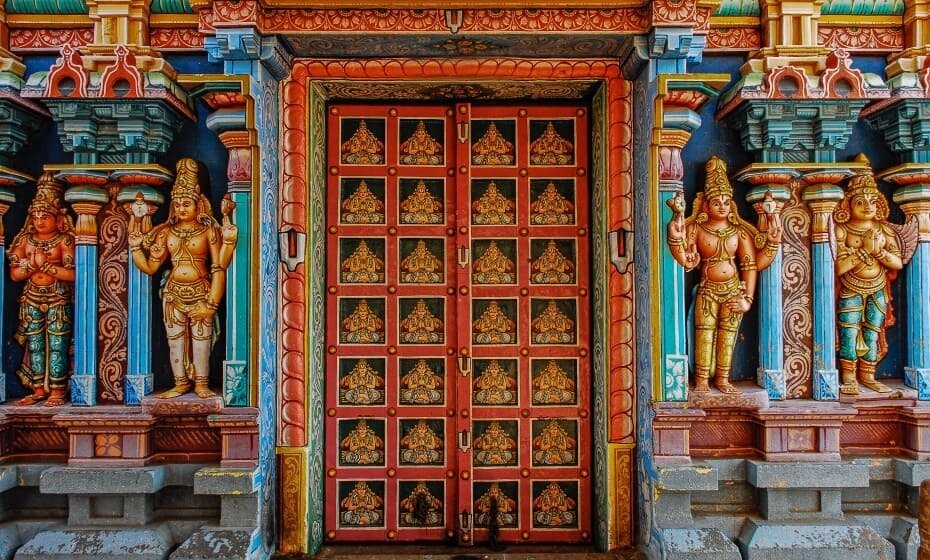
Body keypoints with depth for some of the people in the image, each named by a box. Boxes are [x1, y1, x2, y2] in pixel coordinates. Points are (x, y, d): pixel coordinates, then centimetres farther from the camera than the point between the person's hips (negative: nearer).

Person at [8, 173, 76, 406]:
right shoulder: (25, 240, 7)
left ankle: (57, 391, 3)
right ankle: (39, 390, 15)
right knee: (34, 345, 7)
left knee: (57, 345, -3)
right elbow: (14, 274, 3)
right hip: (32, 300, 5)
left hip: (58, 301, -5)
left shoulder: (64, 240, -6)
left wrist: (45, 265, -15)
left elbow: (72, 274, -16)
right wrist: (33, 263, -13)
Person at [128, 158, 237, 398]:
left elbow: (219, 267, -9)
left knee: (201, 338, 1)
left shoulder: (209, 230, -3)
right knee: (175, 339, 7)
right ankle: (181, 382, 18)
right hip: (174, 294, 3)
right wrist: (135, 244, -2)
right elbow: (149, 266, 5)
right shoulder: (166, 232, 6)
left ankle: (201, 383, 12)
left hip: (200, 293, -3)